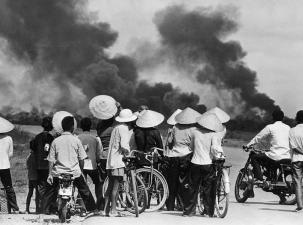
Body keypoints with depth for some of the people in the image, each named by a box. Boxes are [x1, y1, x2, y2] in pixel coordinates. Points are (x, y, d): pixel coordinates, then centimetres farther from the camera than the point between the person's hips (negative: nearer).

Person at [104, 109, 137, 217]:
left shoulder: (116, 128, 18)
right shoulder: (124, 128, -11)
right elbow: (123, 146, -20)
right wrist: (128, 151, 0)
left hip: (111, 161, 9)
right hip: (118, 161, -9)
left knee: (110, 186, 10)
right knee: (115, 186, -7)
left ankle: (107, 209, 11)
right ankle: (113, 210, -7)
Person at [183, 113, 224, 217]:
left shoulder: (195, 132, 2)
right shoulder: (213, 134, -8)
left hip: (195, 163, 3)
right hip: (208, 164, -3)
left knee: (192, 188, 10)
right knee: (209, 189, 6)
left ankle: (188, 210, 11)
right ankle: (208, 211, 6)